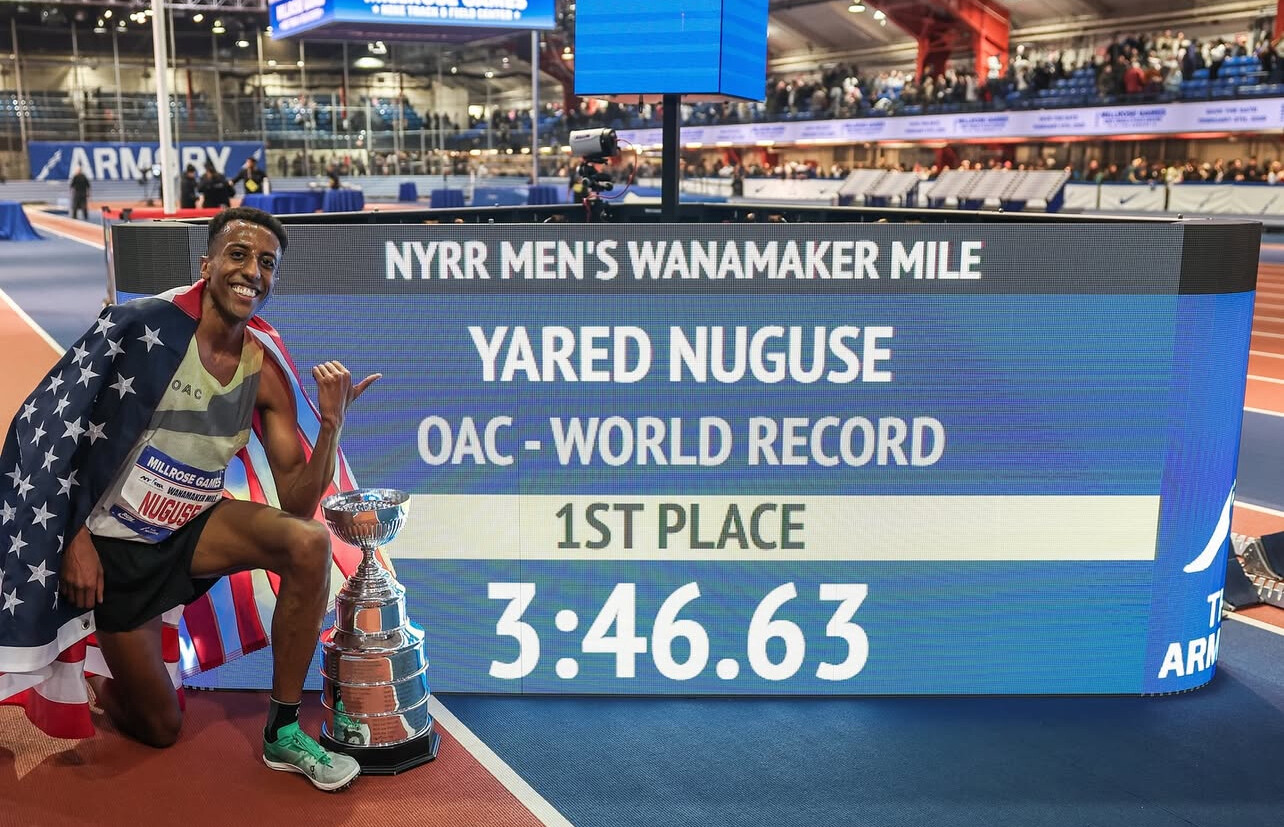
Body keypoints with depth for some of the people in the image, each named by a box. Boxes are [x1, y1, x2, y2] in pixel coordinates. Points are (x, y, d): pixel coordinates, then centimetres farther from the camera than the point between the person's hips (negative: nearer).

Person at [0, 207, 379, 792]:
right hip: (114, 544, -3)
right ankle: (78, 666, 38)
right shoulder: (142, 325, -20)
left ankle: (283, 733, -10)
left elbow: (297, 502, -8)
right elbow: (52, 426, -14)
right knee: (160, 729, 4)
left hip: (194, 529, 4)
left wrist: (331, 425, -24)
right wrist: (75, 539, -14)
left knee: (310, 543, -26)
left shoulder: (266, 372, -7)